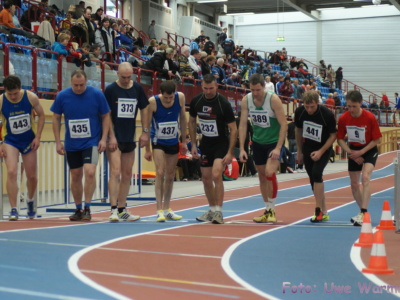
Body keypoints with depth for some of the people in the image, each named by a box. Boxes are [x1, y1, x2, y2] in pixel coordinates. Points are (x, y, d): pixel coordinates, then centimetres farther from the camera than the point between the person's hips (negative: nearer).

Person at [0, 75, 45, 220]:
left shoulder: (31, 97, -15)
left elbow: (41, 115, -1)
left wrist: (37, 137, -7)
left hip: (29, 141, 1)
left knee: (31, 176, 10)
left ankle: (30, 201, 39)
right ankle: (13, 210, -15)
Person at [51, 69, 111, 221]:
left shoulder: (97, 94, -8)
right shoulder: (62, 96, -5)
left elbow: (106, 116, 1)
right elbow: (56, 118, 6)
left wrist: (103, 138, -6)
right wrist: (58, 142, 2)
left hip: (92, 142, -2)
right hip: (71, 145, 2)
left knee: (90, 172, -18)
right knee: (76, 176, 9)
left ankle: (87, 208, -4)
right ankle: (78, 209, 23)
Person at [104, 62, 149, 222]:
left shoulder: (137, 89, 6)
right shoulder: (110, 89, -7)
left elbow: (144, 109, 13)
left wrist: (145, 132, 5)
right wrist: (111, 137, -13)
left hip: (130, 138, 5)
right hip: (114, 138, -5)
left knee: (127, 175, 10)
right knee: (115, 172, -13)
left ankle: (122, 210, 19)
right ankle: (114, 210, -12)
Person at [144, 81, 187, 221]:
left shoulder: (180, 97, -11)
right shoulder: (153, 102, -20)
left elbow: (183, 119, 3)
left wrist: (184, 141, 8)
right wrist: (147, 149, -10)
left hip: (173, 142, 4)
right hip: (158, 142, -4)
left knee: (170, 176, 10)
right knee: (160, 173, -15)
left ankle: (167, 209, 22)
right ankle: (159, 210, -12)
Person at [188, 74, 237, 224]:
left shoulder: (223, 103, -18)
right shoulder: (196, 101, -5)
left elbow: (233, 129, -14)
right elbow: (191, 122, 11)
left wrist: (230, 153, -18)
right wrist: (194, 144, 6)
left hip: (222, 143, -5)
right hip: (206, 143, 5)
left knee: (216, 175, -21)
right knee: (206, 178, 9)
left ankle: (218, 212, -13)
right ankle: (212, 210, 27)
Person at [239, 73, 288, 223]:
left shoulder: (273, 99, -20)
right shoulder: (246, 100, -8)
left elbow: (284, 125, -19)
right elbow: (243, 124, -5)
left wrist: (278, 148, -25)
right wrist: (242, 148, -11)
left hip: (275, 141, -4)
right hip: (258, 142, 5)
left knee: (269, 172, -20)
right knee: (262, 176, 9)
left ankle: (272, 210, -7)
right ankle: (267, 211, 22)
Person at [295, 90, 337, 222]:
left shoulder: (327, 115, -23)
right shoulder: (299, 112, -12)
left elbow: (333, 135, -13)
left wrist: (321, 151, -22)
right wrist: (299, 151, 11)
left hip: (323, 148, -4)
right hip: (307, 149, 4)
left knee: (316, 174, -22)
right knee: (313, 179, 5)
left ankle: (318, 210, -14)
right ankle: (324, 212, 15)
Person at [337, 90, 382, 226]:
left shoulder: (370, 118, -22)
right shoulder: (343, 118, -14)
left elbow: (377, 139, -14)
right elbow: (340, 139, -3)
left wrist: (361, 152, -19)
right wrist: (351, 152, -15)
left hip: (369, 150, -4)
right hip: (353, 151, 4)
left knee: (365, 177, -26)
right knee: (354, 183, 8)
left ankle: (364, 212, -27)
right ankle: (363, 212, 27)